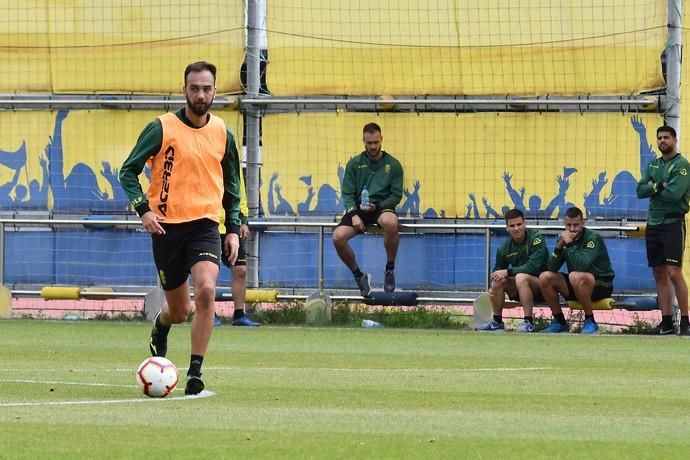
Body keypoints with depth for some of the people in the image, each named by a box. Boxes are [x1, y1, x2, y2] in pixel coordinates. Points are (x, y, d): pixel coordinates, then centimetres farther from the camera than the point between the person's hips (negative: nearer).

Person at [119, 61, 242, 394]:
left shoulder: (222, 133, 5)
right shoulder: (161, 128, -5)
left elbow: (231, 183, 17)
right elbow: (128, 171, -1)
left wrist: (234, 229, 10)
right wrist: (143, 209, -15)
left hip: (205, 225, 1)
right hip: (167, 226, -1)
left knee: (206, 291, -24)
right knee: (179, 310, 8)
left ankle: (195, 374, -16)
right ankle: (160, 327, 47)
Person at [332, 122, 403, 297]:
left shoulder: (393, 165, 6)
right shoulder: (354, 164, 9)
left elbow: (396, 195, 3)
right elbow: (347, 193, 5)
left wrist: (377, 206, -14)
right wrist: (354, 215, -13)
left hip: (382, 207, -2)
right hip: (358, 208, 2)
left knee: (391, 222, -41)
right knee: (338, 237, -27)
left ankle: (390, 269, -18)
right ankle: (359, 275, -2)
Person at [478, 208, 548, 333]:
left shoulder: (536, 239, -14)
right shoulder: (504, 249, 2)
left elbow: (533, 267, -25)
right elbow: (497, 271, 13)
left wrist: (508, 272, -23)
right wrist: (492, 288, -9)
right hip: (518, 291, 6)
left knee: (521, 277, -34)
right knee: (498, 280, -16)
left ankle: (529, 322, -33)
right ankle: (497, 321, -3)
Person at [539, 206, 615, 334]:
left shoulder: (593, 238, -17)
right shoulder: (565, 238, 2)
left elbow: (582, 265, -32)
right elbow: (551, 268, -6)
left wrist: (569, 244, -28)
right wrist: (559, 246, -19)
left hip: (601, 285, -7)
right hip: (575, 286, 7)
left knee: (576, 276, -36)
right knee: (545, 277, -10)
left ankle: (590, 322, -22)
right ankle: (560, 322, 2)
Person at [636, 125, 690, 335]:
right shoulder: (653, 165, 15)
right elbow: (641, 190, 3)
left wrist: (653, 188, -5)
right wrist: (660, 187, -13)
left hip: (672, 223, -7)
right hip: (653, 224, 7)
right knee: (659, 274, 7)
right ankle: (666, 321, 10)